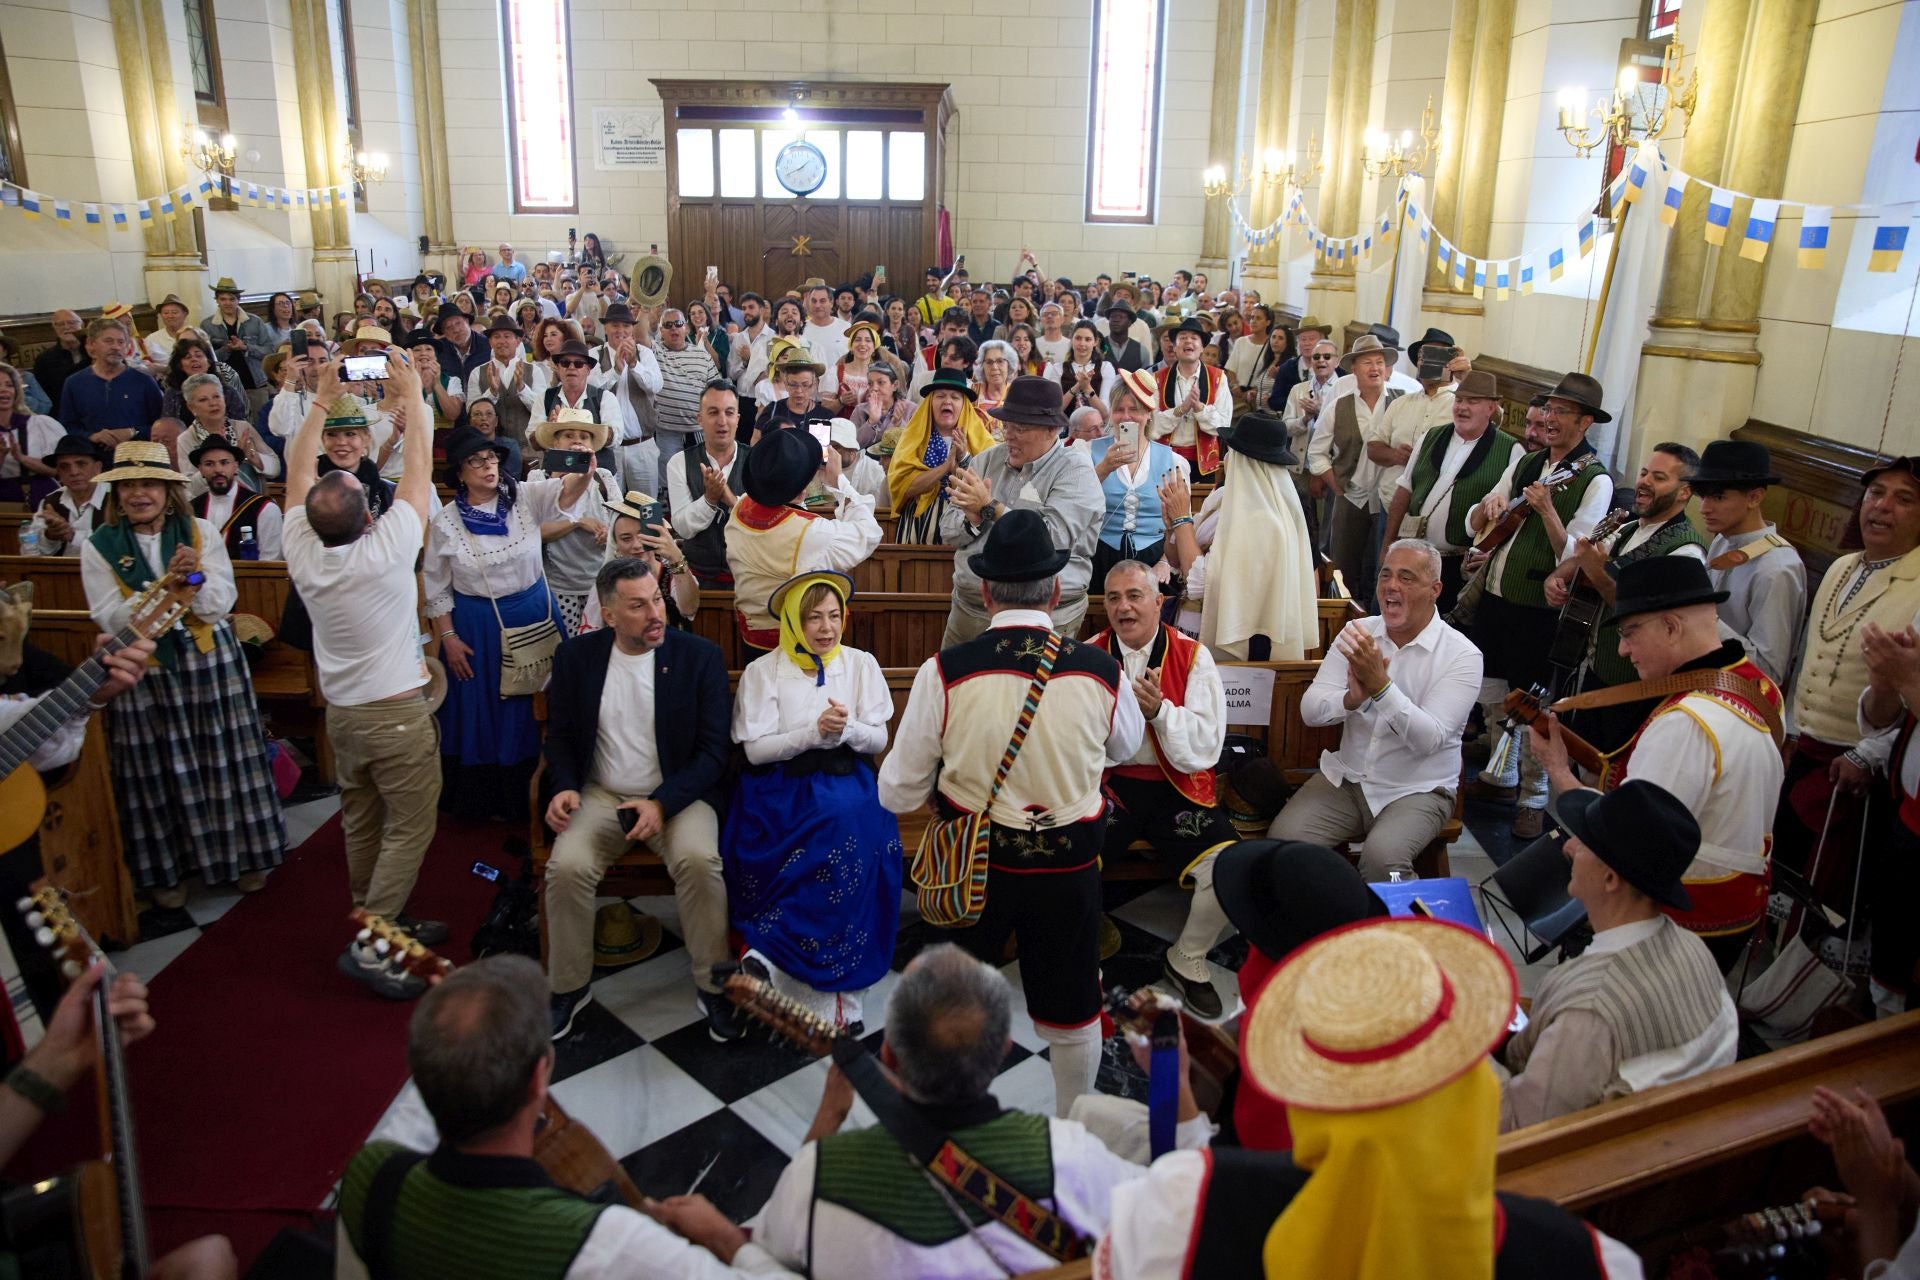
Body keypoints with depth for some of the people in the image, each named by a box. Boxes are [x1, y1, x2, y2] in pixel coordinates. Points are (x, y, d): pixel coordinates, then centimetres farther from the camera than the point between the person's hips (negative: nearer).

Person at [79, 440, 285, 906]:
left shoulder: (201, 532, 0)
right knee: (157, 769, 8)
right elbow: (110, 618, -10)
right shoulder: (99, 547, -1)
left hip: (210, 660, 0)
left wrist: (196, 578, -26)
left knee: (224, 759, 8)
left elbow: (220, 606, -6)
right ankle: (164, 867, 24)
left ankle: (244, 853, 23)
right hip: (144, 671, 0)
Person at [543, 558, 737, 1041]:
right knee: (566, 866, -24)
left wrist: (662, 803, -19)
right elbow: (560, 733, 12)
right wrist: (565, 787, -8)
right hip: (601, 795, 2)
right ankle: (570, 987, 0)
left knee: (699, 860, -30)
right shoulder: (576, 656, 2)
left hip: (678, 795, -2)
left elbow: (714, 749, -7)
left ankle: (713, 984, -10)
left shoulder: (699, 656, -6)